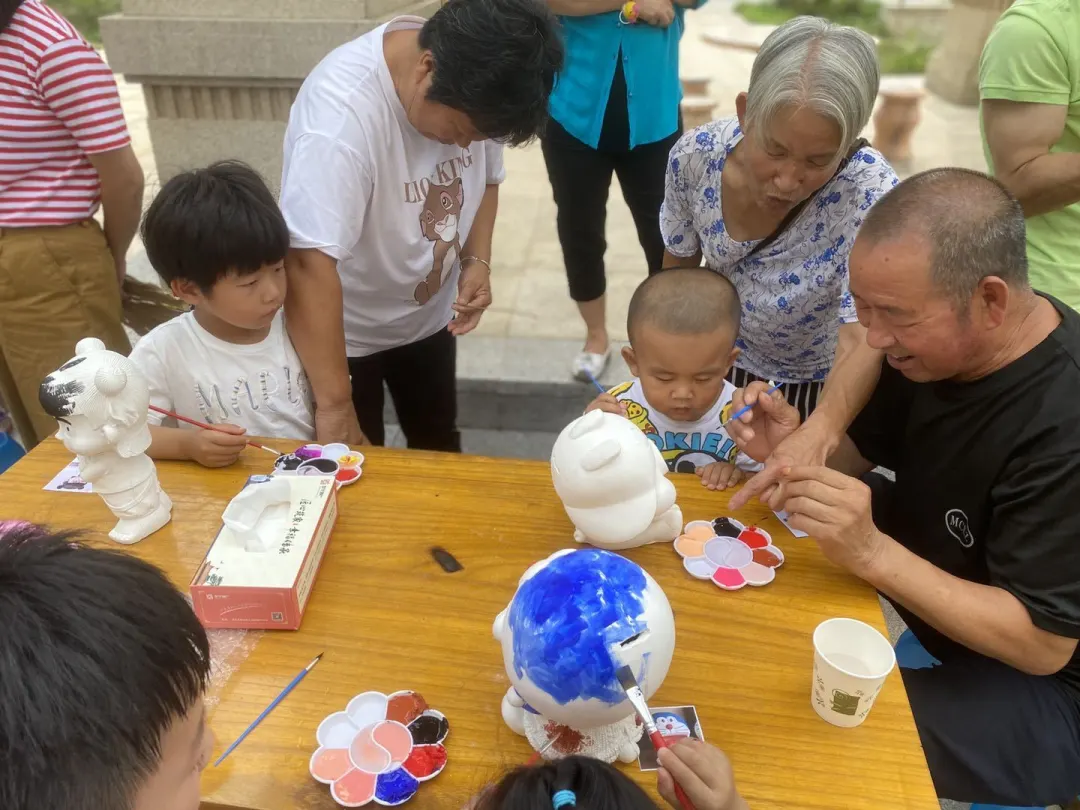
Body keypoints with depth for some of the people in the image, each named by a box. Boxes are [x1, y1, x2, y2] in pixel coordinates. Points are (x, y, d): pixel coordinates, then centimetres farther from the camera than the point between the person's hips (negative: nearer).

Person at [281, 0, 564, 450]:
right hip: (342, 328, -5)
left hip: (428, 314, 5)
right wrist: (334, 405, -35)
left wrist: (477, 260, -14)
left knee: (439, 445, 21)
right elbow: (310, 264, -38)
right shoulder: (341, 112, -35)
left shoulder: (472, 85, -15)